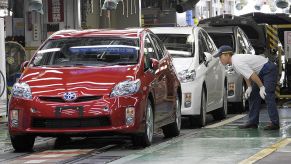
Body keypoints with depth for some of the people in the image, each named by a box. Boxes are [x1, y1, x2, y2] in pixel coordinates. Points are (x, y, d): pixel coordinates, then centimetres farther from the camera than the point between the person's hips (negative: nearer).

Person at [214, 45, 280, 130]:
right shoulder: (235, 60, 6)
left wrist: (261, 87, -21)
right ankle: (253, 122, 13)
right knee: (253, 95, 11)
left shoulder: (237, 62, -26)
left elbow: (252, 75, -27)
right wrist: (249, 87, 6)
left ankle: (275, 123, -17)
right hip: (261, 72, 11)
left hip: (269, 70, -11)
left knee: (268, 96, -17)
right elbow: (246, 74, 15)